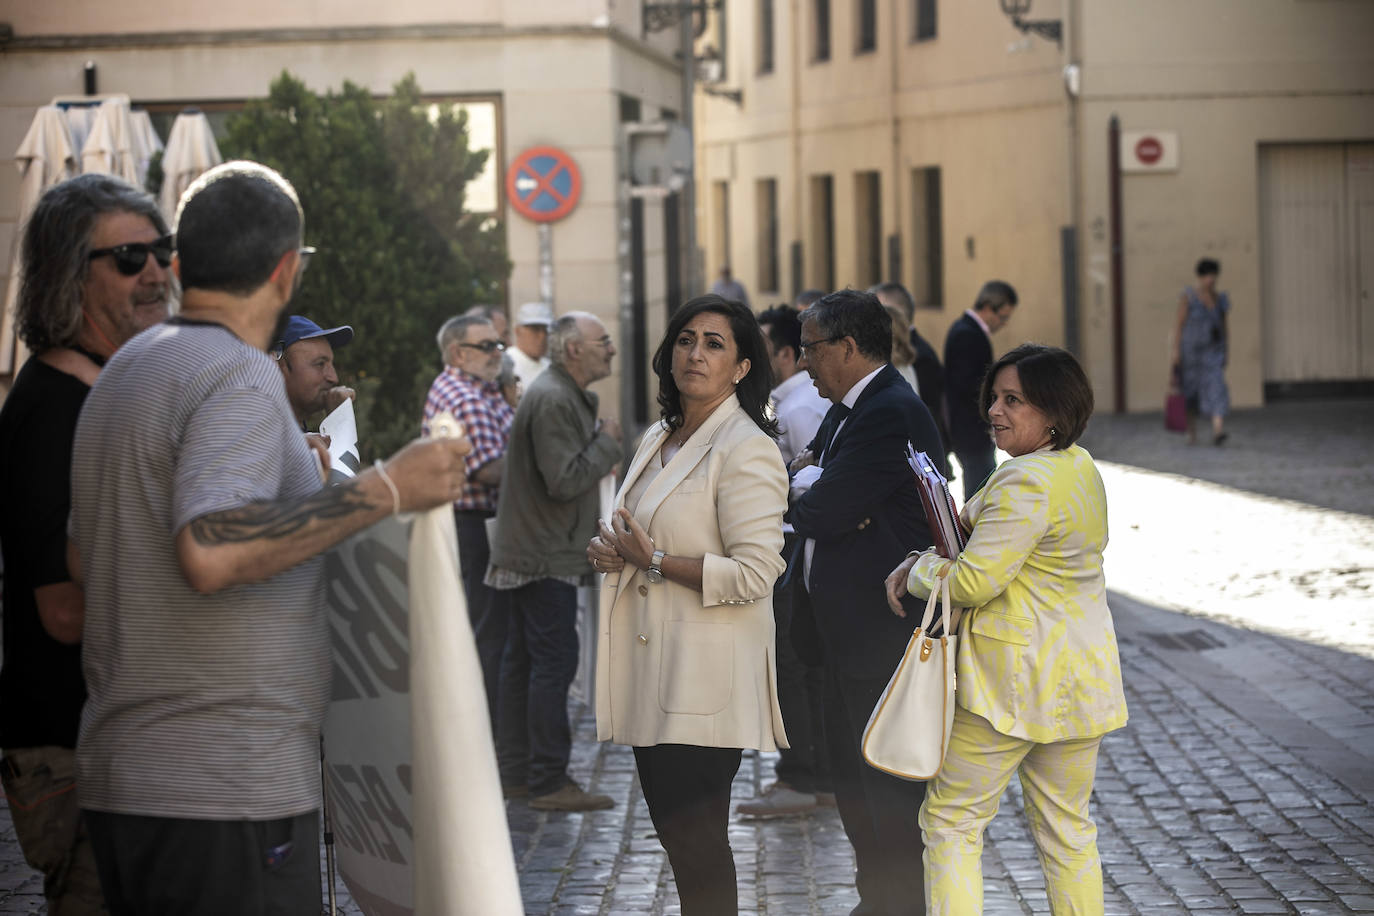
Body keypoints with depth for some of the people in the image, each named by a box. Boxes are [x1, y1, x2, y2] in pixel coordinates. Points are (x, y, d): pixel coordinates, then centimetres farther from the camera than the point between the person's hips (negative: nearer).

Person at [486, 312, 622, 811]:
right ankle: (548, 781, -8)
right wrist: (607, 442, -12)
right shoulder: (552, 401, -18)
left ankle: (514, 772, 20)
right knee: (553, 663, -9)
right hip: (545, 558, -11)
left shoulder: (566, 397, 17)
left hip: (527, 556, 11)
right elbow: (564, 480, -23)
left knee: (522, 662, 13)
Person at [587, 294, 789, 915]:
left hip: (704, 671, -9)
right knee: (670, 827, 13)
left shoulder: (747, 450, -13)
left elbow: (754, 573, -20)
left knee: (696, 840, -6)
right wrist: (610, 552, 6)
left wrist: (653, 560, -16)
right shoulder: (658, 439, 15)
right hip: (652, 666, 9)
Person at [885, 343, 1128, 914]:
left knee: (950, 820, 2)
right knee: (1067, 829, 14)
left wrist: (917, 571, -3)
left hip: (1014, 682, -9)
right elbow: (973, 520, 18)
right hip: (1082, 671, 9)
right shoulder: (1080, 467, 11)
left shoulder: (1029, 482, -21)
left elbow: (973, 582, -22)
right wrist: (922, 562, 5)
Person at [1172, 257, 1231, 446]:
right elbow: (1179, 323, -9)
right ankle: (1192, 432, 29)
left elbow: (1223, 326, 12)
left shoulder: (1220, 298, 4)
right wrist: (1176, 350, -15)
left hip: (1213, 351, 2)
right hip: (1191, 350, -2)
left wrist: (1224, 353, 11)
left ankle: (1218, 431, -30)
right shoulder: (1188, 296, -9)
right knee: (1190, 391, 9)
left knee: (1216, 387, -16)